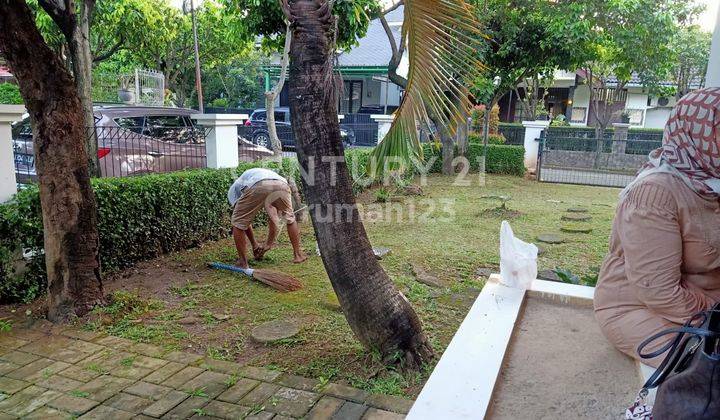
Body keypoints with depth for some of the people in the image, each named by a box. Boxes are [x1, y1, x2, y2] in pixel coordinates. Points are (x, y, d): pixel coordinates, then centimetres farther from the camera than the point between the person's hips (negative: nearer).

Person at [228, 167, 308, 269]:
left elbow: (243, 219, 29)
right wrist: (270, 243, 52)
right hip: (281, 184, 4)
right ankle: (298, 255, 35)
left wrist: (254, 245, 38)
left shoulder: (233, 189, 36)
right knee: (290, 218, 30)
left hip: (258, 187, -4)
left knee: (238, 222, 18)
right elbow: (273, 215, 45)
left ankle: (242, 262, 21)